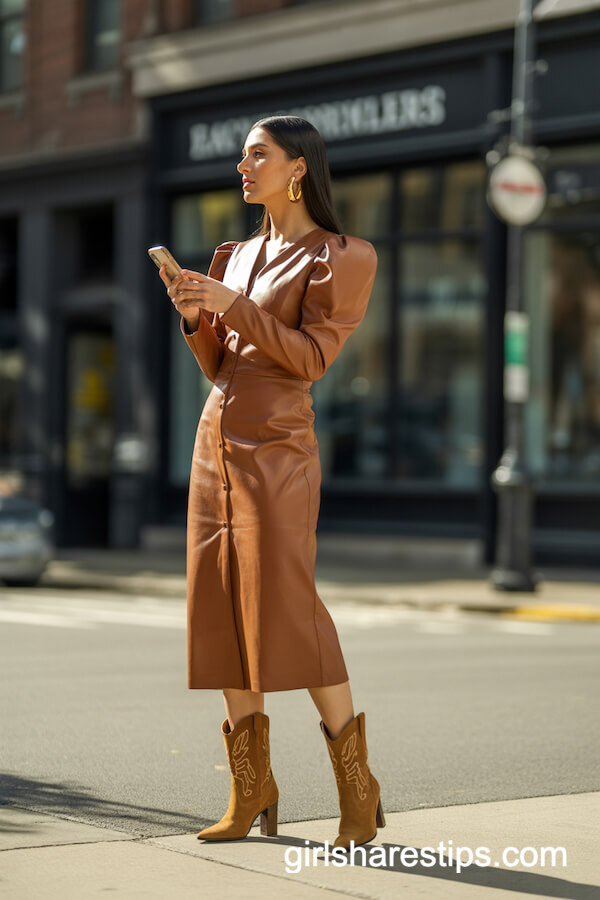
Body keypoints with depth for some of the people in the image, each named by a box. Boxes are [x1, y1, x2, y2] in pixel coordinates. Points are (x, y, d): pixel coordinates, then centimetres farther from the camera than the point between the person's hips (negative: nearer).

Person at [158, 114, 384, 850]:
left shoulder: (338, 257, -3)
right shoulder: (240, 256, 17)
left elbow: (310, 358, -12)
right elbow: (219, 366, 16)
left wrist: (234, 305, -18)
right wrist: (196, 315, -3)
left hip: (276, 448, -7)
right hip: (217, 440, 7)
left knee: (286, 610, -15)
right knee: (222, 609, 2)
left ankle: (357, 789, -7)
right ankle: (251, 793, 7)